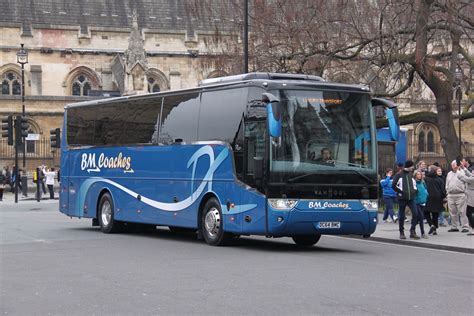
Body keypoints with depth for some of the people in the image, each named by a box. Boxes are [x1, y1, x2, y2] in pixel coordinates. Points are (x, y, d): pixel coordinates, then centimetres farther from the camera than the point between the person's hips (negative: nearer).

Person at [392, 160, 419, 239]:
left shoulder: (411, 175, 12)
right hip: (402, 198, -4)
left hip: (411, 198, 4)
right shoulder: (399, 175, -2)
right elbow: (393, 186, -5)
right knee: (401, 216, 3)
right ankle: (401, 232, 14)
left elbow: (415, 184, 25)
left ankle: (412, 231, -3)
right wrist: (401, 191, -9)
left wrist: (414, 190, 8)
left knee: (415, 214, -10)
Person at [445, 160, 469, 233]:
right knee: (453, 212, 10)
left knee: (462, 212, -7)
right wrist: (447, 192, 16)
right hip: (451, 195, 6)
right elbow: (447, 185, 24)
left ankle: (465, 227, -5)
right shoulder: (449, 174, 18)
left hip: (460, 195, -6)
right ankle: (454, 227, 18)